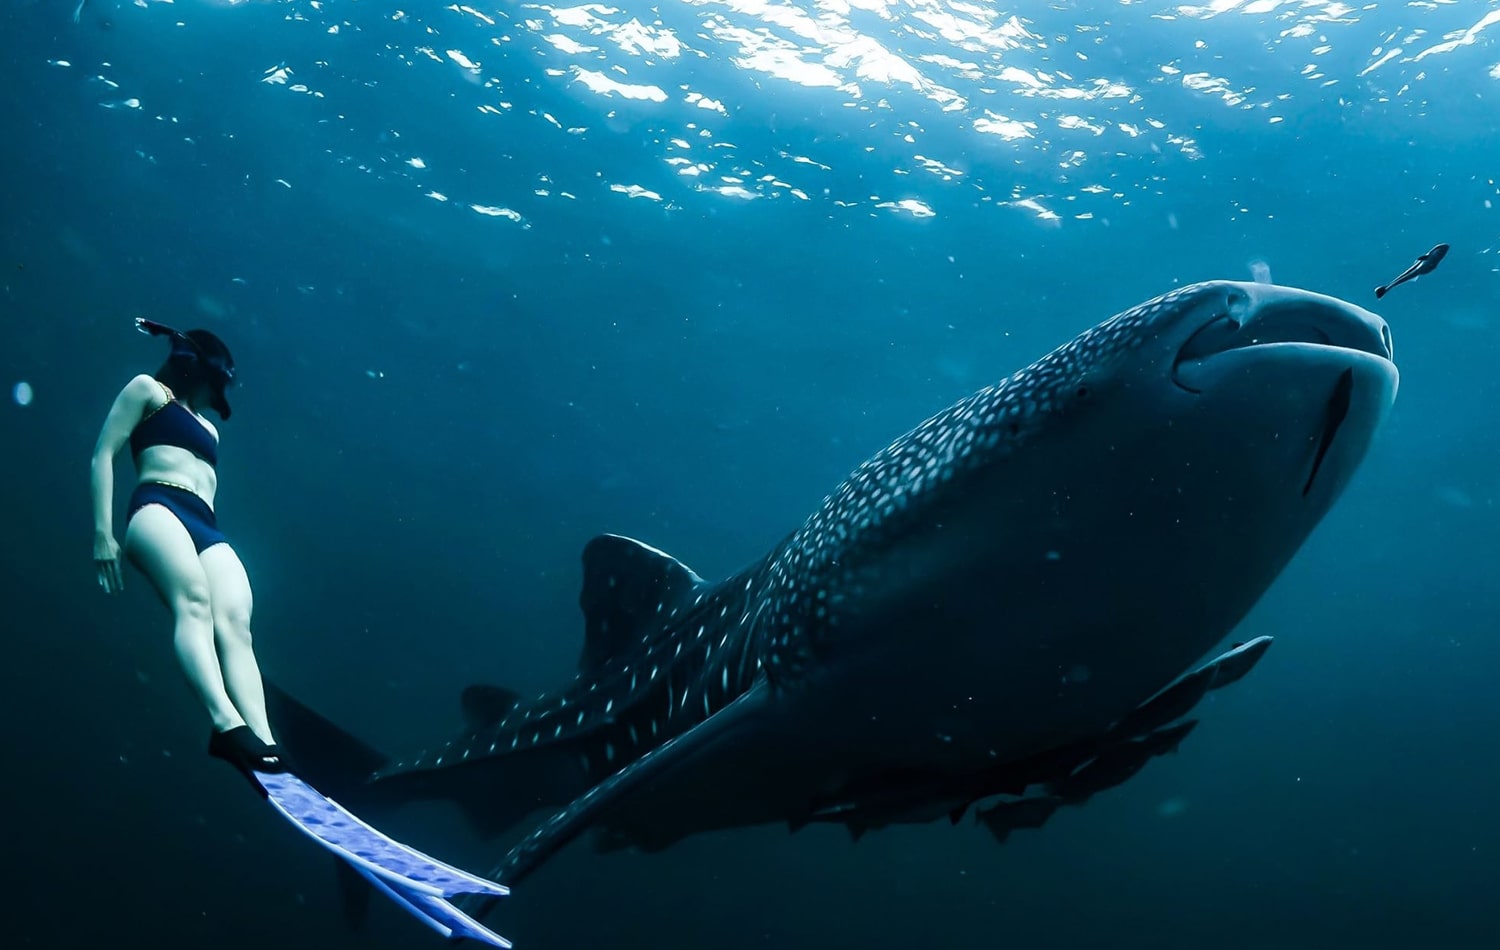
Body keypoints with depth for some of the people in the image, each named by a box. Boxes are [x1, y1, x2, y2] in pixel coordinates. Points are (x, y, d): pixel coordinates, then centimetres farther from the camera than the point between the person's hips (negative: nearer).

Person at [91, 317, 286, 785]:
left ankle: (264, 738, -45)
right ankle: (227, 723, -55)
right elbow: (104, 453, 6)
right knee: (194, 601, -33)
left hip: (207, 528, 6)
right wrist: (103, 531, -7)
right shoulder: (148, 389, 17)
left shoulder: (208, 427, 37)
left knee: (234, 623, -23)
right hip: (159, 507, -5)